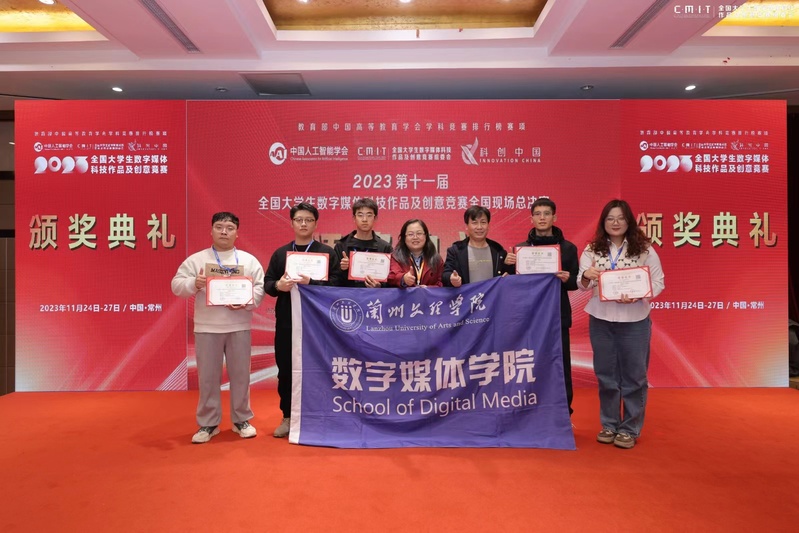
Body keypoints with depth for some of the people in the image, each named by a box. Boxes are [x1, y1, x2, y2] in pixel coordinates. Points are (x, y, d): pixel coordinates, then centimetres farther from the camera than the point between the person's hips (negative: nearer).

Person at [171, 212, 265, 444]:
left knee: (240, 374, 9)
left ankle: (241, 420, 24)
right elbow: (177, 285, 1)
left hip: (239, 326, 0)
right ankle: (208, 424, 21)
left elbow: (260, 287, 0)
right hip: (206, 327, 0)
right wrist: (194, 284, -18)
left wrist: (247, 301, -17)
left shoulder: (249, 260, 4)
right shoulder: (196, 260, 4)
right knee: (208, 376, 8)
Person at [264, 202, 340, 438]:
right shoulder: (280, 253, 12)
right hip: (286, 321, 3)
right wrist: (278, 285, -14)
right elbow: (267, 283, 8)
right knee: (286, 370, 9)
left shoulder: (327, 252, 2)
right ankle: (288, 417, 23)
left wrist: (311, 283, -22)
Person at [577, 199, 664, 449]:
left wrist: (637, 296, -21)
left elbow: (658, 282, -3)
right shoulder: (592, 249, 3)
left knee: (633, 376, 6)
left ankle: (630, 429, 20)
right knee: (606, 374, 11)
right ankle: (609, 425, 26)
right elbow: (582, 285, -1)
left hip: (634, 321, -2)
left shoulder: (644, 249, -2)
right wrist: (586, 275, -25)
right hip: (601, 319, 2)